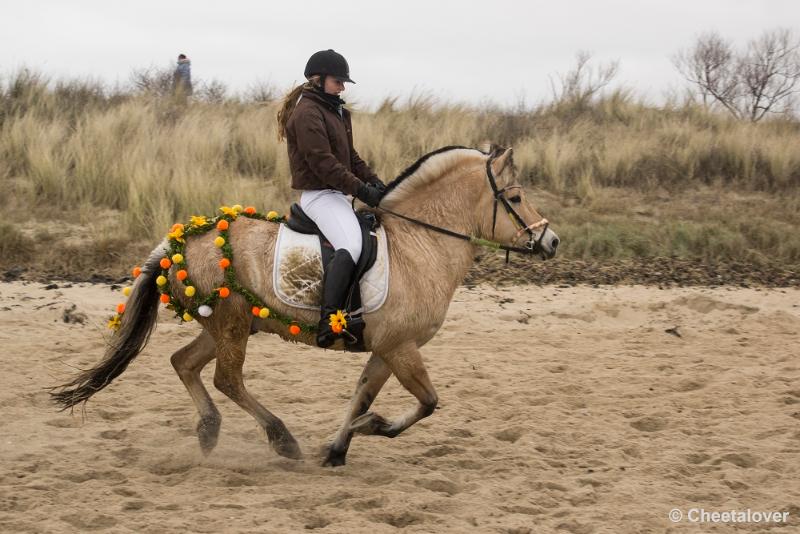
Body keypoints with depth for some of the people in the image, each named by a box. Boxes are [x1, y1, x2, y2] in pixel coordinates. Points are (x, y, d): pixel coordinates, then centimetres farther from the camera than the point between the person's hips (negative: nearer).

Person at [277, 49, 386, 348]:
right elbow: (323, 163, -20)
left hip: (336, 194, 11)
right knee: (351, 247, -30)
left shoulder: (335, 111, 19)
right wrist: (363, 191, -20)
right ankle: (328, 320, -39)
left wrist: (374, 181, 5)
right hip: (319, 195, -11)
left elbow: (350, 156, 22)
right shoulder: (307, 113, -13)